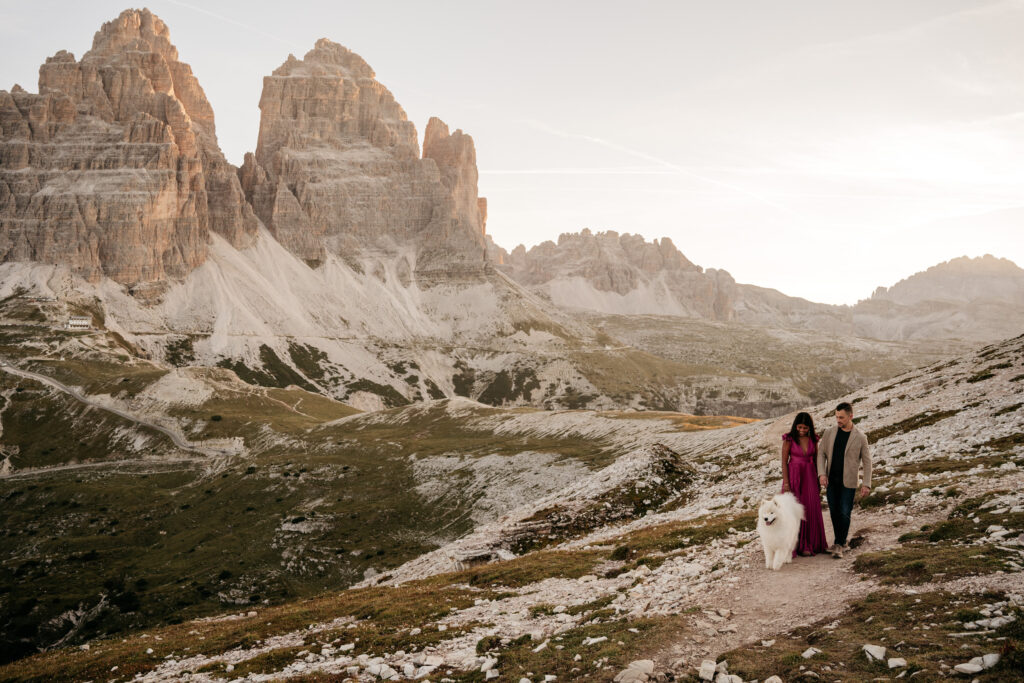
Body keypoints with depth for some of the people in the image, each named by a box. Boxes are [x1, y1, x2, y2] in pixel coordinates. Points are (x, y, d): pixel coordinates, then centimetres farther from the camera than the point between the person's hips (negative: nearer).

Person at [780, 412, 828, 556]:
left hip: (809, 476, 4)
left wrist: (818, 481, 9)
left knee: (811, 510, 7)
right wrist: (786, 483, -14)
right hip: (793, 476, -4)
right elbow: (784, 461, -9)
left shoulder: (813, 439, 2)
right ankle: (796, 545, 9)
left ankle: (810, 543, 19)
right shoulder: (789, 439, -10)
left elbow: (816, 459, 8)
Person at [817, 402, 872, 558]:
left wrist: (866, 484, -6)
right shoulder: (829, 432, 0)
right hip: (831, 480, 3)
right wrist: (822, 473, -10)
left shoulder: (860, 437, -7)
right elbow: (821, 453, 4)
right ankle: (841, 544, 22)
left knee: (844, 513, -5)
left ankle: (839, 545, 5)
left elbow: (867, 461, -2)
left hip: (848, 482, -3)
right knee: (834, 513, 9)